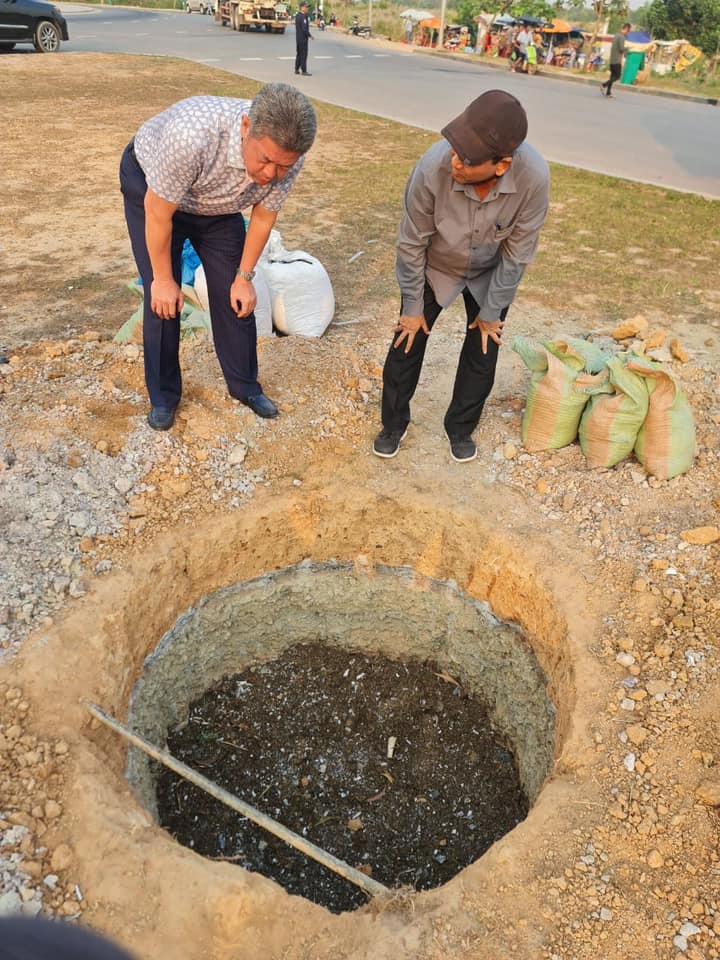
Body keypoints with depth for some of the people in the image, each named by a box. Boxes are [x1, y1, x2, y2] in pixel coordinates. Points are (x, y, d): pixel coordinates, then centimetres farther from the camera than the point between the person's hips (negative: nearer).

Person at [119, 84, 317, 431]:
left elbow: (263, 216, -9)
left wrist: (245, 276, -3)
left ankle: (245, 386, 21)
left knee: (234, 295, 1)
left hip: (217, 202, 4)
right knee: (164, 299, -8)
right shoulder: (191, 134, -43)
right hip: (149, 186, -3)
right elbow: (158, 212, -29)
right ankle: (163, 396, 12)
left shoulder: (287, 157, -28)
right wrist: (163, 279, -18)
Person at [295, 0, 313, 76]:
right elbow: (304, 29, -22)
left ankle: (297, 69, 19)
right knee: (304, 55, -6)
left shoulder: (297, 15, 11)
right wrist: (310, 35, -12)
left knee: (298, 54, 15)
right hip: (303, 38, -9)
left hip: (298, 38, 9)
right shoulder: (303, 17, -19)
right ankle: (304, 71, -5)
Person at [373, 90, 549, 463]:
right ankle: (393, 424, 27)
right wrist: (413, 306, -11)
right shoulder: (433, 167, -37)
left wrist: (491, 312, -10)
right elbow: (412, 244, -21)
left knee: (483, 351, 7)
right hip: (433, 267, -1)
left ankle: (460, 427, 31)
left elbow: (517, 254, -20)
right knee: (408, 343, 4)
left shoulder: (533, 177, -36)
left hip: (489, 273, 1)